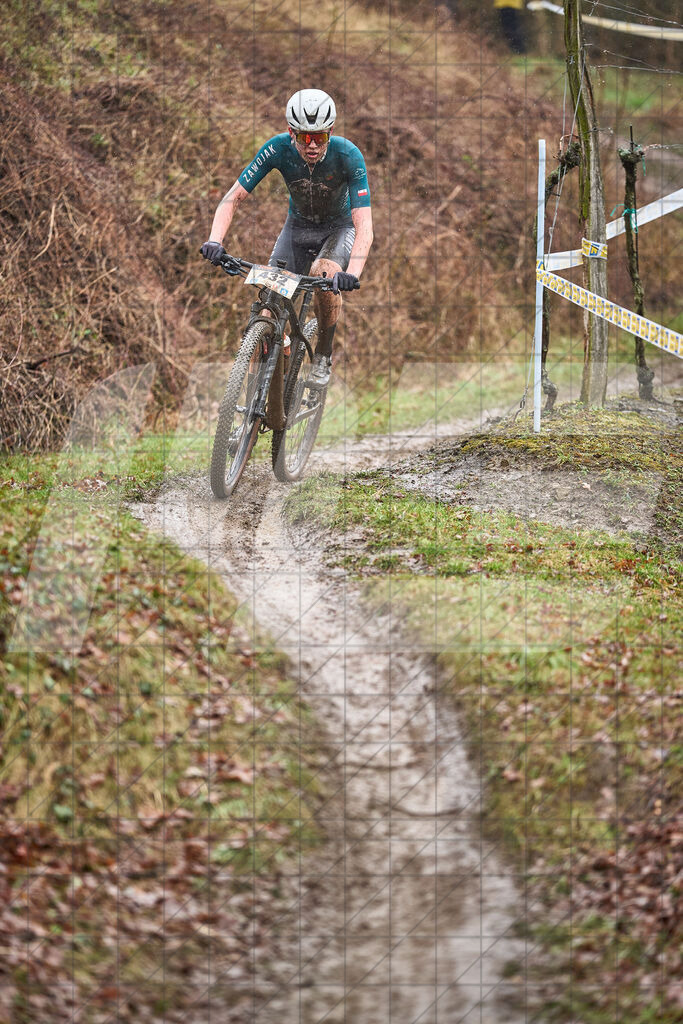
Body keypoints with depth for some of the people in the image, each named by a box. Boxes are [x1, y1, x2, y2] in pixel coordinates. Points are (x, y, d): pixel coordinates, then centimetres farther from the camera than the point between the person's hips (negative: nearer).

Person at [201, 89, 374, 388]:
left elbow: (364, 225, -38)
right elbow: (233, 197, -22)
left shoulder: (348, 156, -32)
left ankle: (323, 356, -12)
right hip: (298, 226, 2)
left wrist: (352, 273, -54)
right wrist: (214, 241, -40)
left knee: (325, 273, -34)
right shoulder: (278, 149, -26)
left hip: (339, 227, -2)